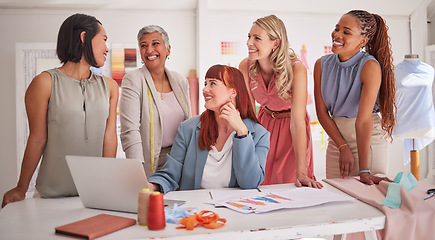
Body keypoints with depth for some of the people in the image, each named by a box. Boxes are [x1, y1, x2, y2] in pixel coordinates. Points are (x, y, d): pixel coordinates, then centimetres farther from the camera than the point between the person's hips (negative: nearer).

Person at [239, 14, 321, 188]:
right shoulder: (245, 67, -17)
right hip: (264, 125, 3)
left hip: (291, 132, -3)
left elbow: (297, 122, -32)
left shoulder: (296, 69, -29)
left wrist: (301, 172, -36)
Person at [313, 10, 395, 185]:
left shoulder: (370, 66, -18)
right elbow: (322, 112, -2)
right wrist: (343, 148, -11)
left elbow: (363, 119, -24)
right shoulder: (322, 65, -2)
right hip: (335, 141, 4)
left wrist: (364, 171, -25)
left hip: (368, 143, -4)